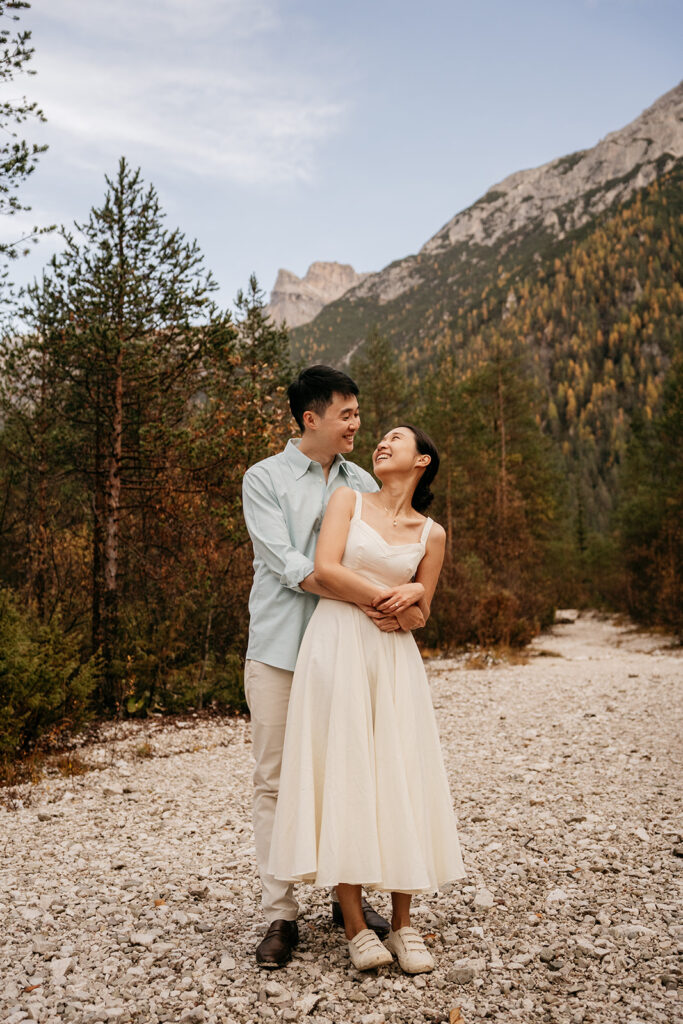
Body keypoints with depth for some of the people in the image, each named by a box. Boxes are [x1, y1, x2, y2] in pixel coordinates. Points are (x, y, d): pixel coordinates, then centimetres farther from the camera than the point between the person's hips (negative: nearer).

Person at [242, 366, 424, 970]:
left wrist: (409, 602, -17)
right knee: (276, 782, 1)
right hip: (280, 650, -3)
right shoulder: (265, 479, -1)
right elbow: (288, 566, -13)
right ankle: (281, 915, 12)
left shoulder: (362, 484, 12)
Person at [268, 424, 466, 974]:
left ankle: (403, 921, 14)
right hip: (337, 648, -2)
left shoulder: (432, 534, 12)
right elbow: (325, 569, -7)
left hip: (394, 658, 2)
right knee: (342, 773, -3)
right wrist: (387, 596, -8)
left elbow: (419, 616, 14)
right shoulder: (348, 499, 7)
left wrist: (414, 594, -8)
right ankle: (355, 923, 7)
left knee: (400, 777, 1)